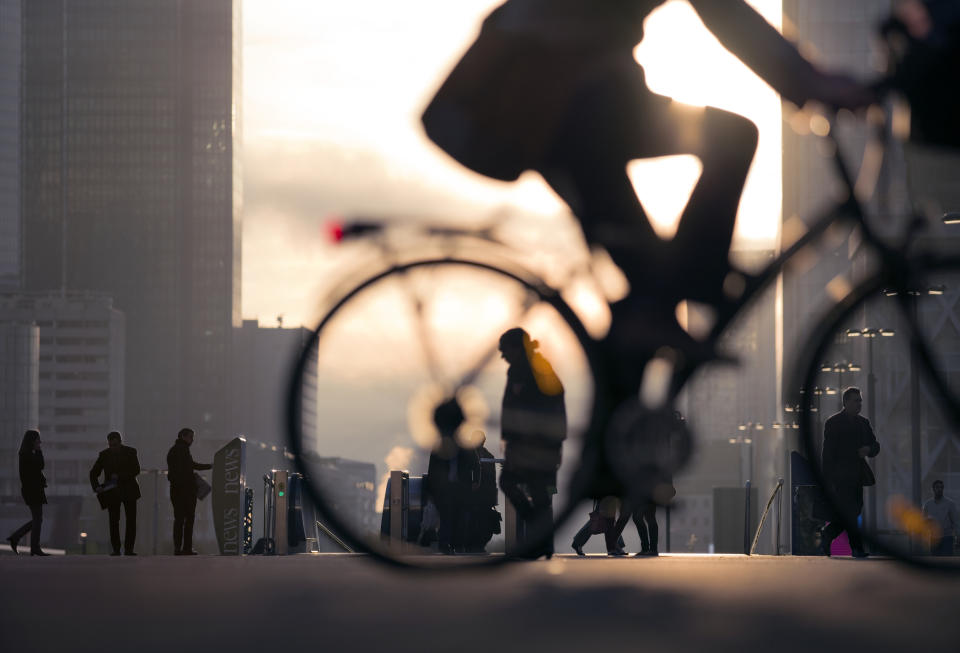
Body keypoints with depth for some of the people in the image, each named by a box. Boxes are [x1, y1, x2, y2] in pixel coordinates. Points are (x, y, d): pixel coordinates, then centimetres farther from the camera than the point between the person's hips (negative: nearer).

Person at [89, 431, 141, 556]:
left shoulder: (130, 452, -1)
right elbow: (93, 473, 6)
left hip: (128, 490, -1)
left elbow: (136, 470, -9)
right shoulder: (104, 454, 2)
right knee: (114, 521, -4)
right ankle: (116, 549, 0)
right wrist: (96, 487, -11)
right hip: (112, 492, 1)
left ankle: (128, 549, -1)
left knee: (131, 520, -4)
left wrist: (119, 477, -18)